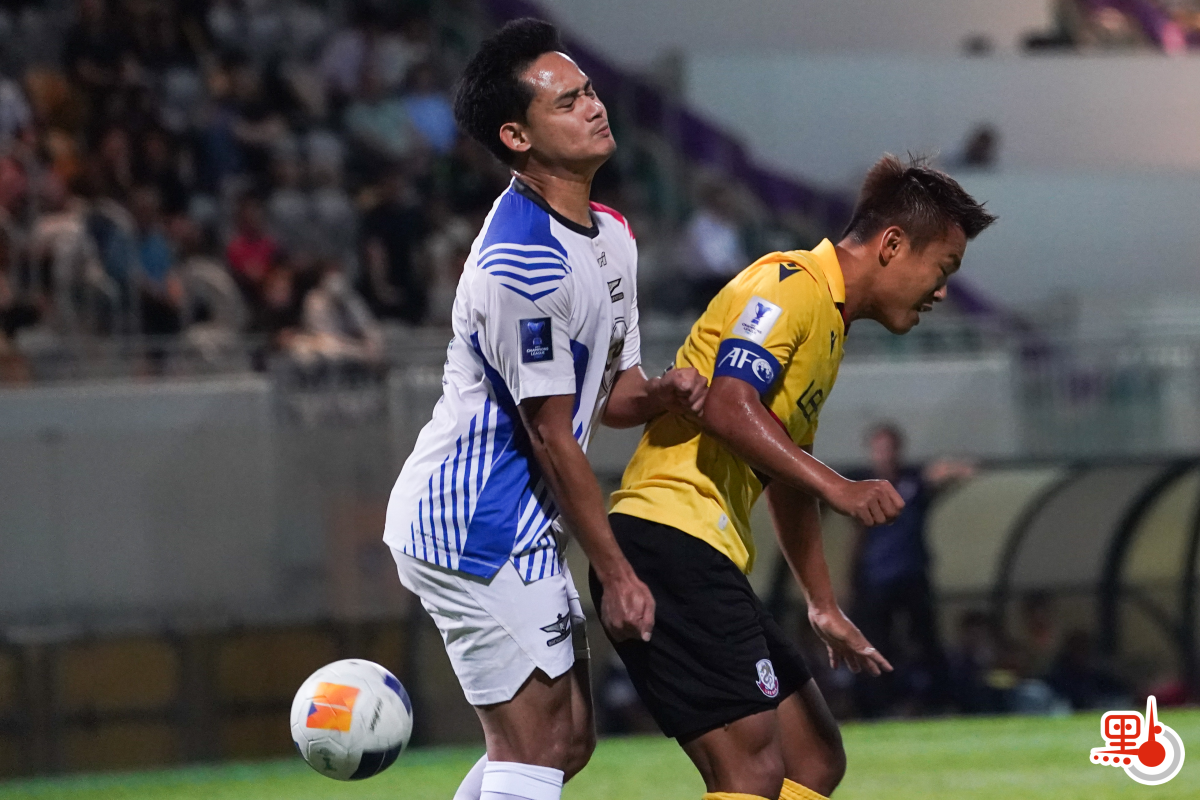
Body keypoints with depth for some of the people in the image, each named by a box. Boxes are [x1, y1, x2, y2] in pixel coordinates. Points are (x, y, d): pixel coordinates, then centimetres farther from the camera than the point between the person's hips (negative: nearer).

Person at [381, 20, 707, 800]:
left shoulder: (610, 236, 10)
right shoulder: (524, 264, -22)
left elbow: (610, 394, 18)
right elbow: (551, 437, -18)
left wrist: (661, 393, -6)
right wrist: (617, 574, -13)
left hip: (523, 529, 10)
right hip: (478, 526, -10)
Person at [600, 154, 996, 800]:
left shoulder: (828, 325, 24)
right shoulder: (788, 284, -7)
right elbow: (727, 407, -23)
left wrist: (824, 608, 35)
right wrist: (836, 487, -27)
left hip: (706, 562, 11)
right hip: (670, 535, -11)